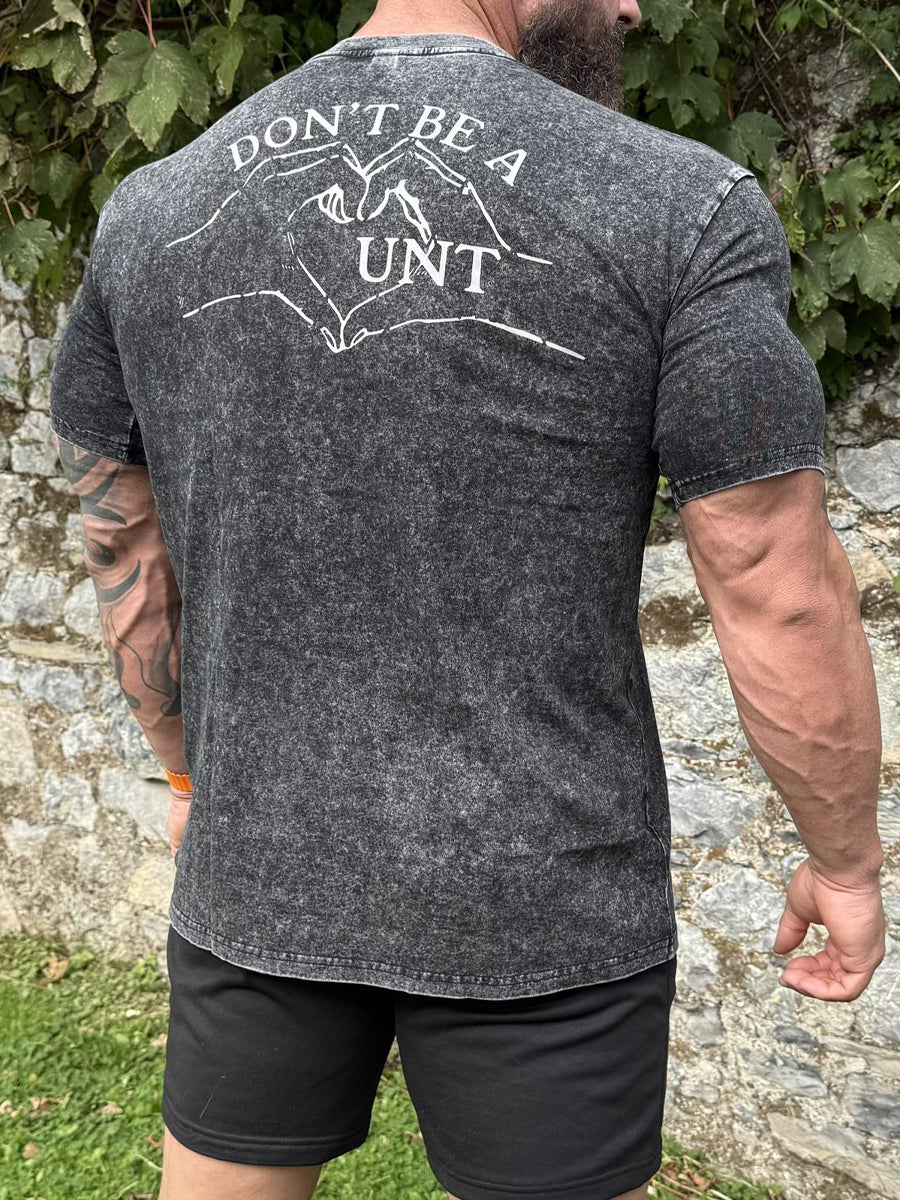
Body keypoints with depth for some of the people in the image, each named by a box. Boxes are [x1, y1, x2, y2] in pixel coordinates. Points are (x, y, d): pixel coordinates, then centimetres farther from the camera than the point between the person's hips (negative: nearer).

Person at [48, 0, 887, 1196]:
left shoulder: (153, 214, -1)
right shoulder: (679, 212, -14)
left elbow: (126, 553, 9)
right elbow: (785, 610, -12)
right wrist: (846, 865, 5)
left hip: (260, 869, 4)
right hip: (538, 905, -3)